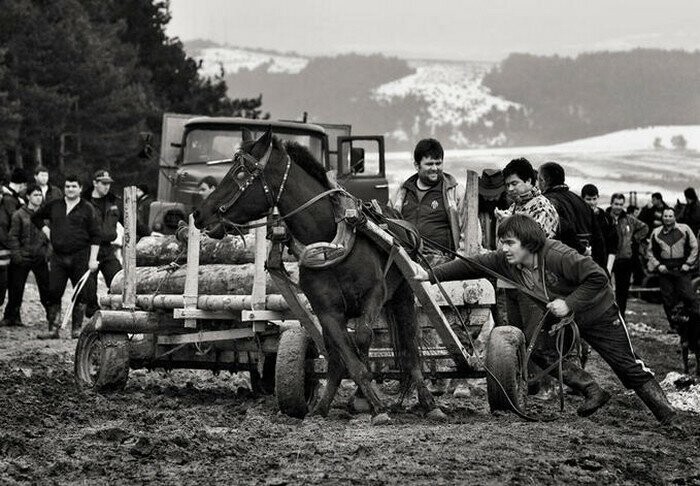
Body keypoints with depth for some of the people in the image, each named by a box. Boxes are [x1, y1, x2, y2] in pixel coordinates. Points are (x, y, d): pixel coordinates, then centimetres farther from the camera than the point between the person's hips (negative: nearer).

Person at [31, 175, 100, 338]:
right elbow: (36, 217, 26)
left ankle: (76, 328, 9)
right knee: (54, 292, -3)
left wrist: (93, 259, -7)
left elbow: (96, 236, -1)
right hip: (58, 256, 2)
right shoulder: (54, 206, 9)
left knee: (81, 294, 0)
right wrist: (46, 230, 10)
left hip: (80, 257, -2)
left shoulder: (87, 208, 1)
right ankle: (53, 328, 4)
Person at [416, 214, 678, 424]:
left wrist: (569, 304, -38)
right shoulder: (506, 261, -16)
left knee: (628, 366, -4)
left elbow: (598, 278, -37)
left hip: (598, 314, -7)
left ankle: (666, 413, 7)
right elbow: (471, 265, -18)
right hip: (559, 319, 7)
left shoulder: (558, 256, -35)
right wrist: (431, 275, -26)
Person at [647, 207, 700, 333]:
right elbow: (650, 252, 14)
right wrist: (657, 265, 0)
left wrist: (688, 263, -5)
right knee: (668, 299, 3)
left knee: (688, 294, -11)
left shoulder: (684, 229, -1)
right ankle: (674, 325, 12)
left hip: (681, 269, -3)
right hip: (664, 270, 3)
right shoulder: (656, 233, 7)